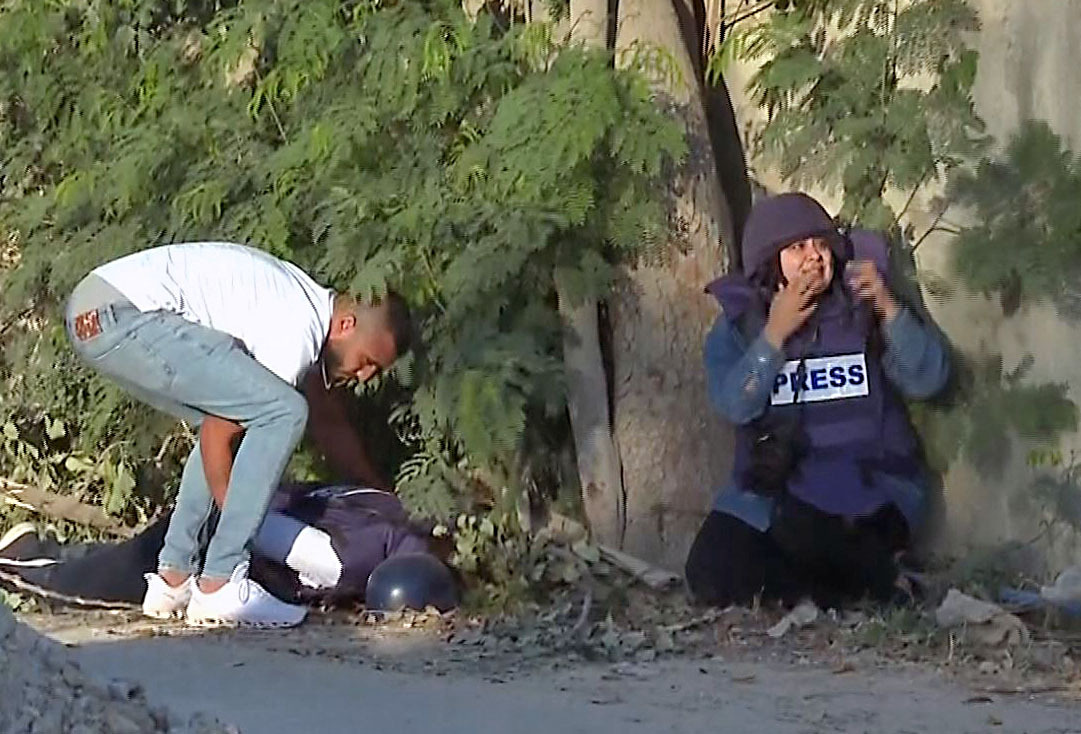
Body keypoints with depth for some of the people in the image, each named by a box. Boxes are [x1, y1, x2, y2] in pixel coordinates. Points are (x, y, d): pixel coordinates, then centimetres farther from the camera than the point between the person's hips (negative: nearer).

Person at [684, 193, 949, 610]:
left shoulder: (862, 309, 2)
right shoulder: (740, 322, 3)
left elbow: (928, 380, -9)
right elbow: (734, 406, -12)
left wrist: (888, 307, -20)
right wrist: (775, 334, -19)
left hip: (868, 492, -3)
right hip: (772, 489, 3)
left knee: (801, 527, -35)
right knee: (713, 579, -18)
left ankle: (876, 576, -4)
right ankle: (852, 582, -2)